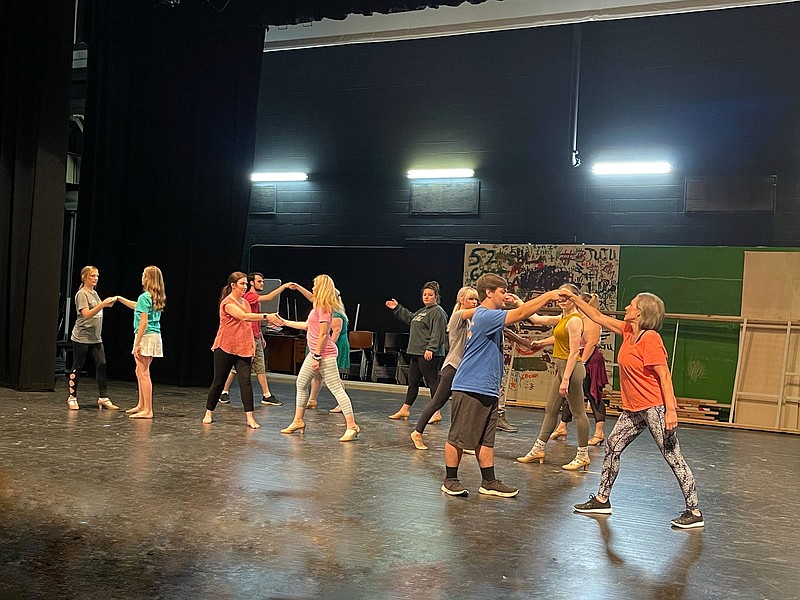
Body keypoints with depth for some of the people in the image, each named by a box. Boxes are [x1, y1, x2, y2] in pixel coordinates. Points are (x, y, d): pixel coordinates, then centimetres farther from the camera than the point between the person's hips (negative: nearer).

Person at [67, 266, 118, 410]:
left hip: (95, 337, 7)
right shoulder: (82, 294, -9)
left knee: (101, 364, -1)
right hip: (81, 337, -7)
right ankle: (72, 398, 12)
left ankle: (103, 398, 1)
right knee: (77, 367, 1)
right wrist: (102, 304, -28)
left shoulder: (94, 293, 15)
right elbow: (86, 314, -22)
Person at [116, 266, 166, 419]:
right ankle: (141, 405, 27)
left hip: (146, 336, -9)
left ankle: (148, 410, -3)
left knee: (143, 373, -5)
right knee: (140, 371, 19)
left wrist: (137, 344, -17)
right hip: (155, 336, 9)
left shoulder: (144, 297, -14)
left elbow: (143, 322, -19)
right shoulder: (156, 298, 13)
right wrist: (120, 299, 33)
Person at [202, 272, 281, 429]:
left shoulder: (245, 302, 13)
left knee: (246, 381, -7)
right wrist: (266, 316, -35)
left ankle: (250, 417, -9)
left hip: (243, 349, 5)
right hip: (225, 348, -5)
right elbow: (244, 316, -27)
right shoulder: (227, 303, -10)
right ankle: (209, 413, 22)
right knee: (218, 381, 5)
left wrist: (252, 348, 12)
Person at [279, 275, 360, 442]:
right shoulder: (318, 306, 14)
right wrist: (285, 322, 29)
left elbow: (323, 334, -20)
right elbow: (307, 325, 24)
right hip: (315, 353, 11)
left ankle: (352, 427, -6)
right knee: (301, 383, 17)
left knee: (336, 388, -9)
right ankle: (298, 421, 27)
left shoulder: (324, 308, -17)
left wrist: (317, 356, -19)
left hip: (324, 354, -11)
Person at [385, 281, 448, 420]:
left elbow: (437, 333, -20)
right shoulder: (422, 311, 20)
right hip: (416, 353, 10)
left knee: (432, 382, -6)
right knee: (412, 382, 15)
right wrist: (397, 308, 34)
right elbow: (409, 318, 36)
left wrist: (430, 349, -27)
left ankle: (437, 413, -1)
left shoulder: (438, 312, -11)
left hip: (429, 355, -10)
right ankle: (405, 409, 24)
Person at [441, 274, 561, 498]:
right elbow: (520, 314, -22)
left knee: (486, 439, 12)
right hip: (470, 388, -10)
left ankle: (489, 482, 18)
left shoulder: (487, 316, 15)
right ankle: (450, 480, 11)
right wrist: (549, 295, -17)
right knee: (458, 437, 2)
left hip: (487, 390, 10)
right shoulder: (485, 316, -16)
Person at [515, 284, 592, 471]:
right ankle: (538, 449, 22)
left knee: (578, 412, 0)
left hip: (570, 368, -10)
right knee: (550, 409, 14)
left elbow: (574, 352, -19)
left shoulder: (574, 320, -15)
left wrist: (565, 379, -21)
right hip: (561, 367, 10)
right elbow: (537, 319, 24)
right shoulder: (562, 319, 12)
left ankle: (583, 455, 9)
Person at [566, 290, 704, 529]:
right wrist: (574, 299, 18)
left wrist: (671, 410, -23)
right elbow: (598, 317, 18)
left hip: (655, 407, -10)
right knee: (612, 446, 13)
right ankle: (602, 499, 25)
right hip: (633, 409, 10)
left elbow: (664, 376, -19)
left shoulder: (650, 338, -17)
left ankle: (694, 512, 6)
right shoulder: (628, 331, 7)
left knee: (673, 457, -3)